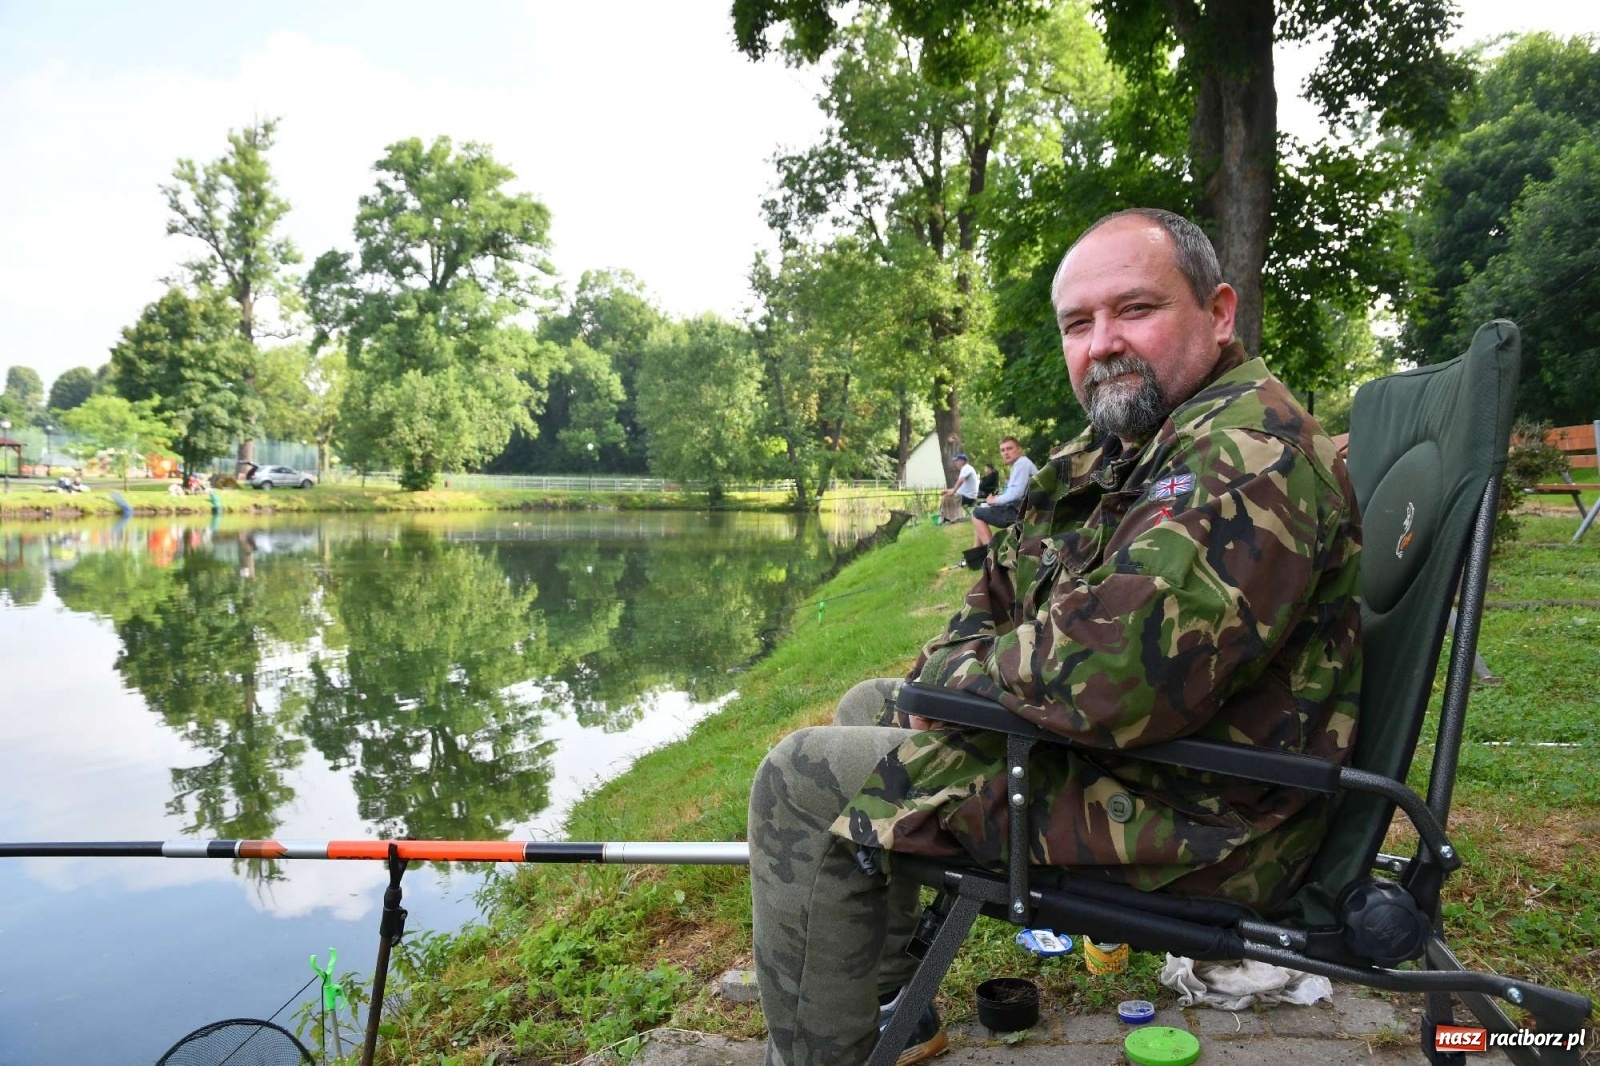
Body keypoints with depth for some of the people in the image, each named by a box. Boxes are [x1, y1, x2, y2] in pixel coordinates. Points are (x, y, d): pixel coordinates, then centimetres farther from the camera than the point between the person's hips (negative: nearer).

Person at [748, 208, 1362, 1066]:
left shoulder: (1247, 453, -23)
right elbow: (1005, 591, 18)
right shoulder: (1117, 449, 11)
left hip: (1187, 821, -11)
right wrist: (948, 675, -3)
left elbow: (1111, 680, -35)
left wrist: (958, 676, -15)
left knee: (803, 781, -10)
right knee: (867, 709, 22)